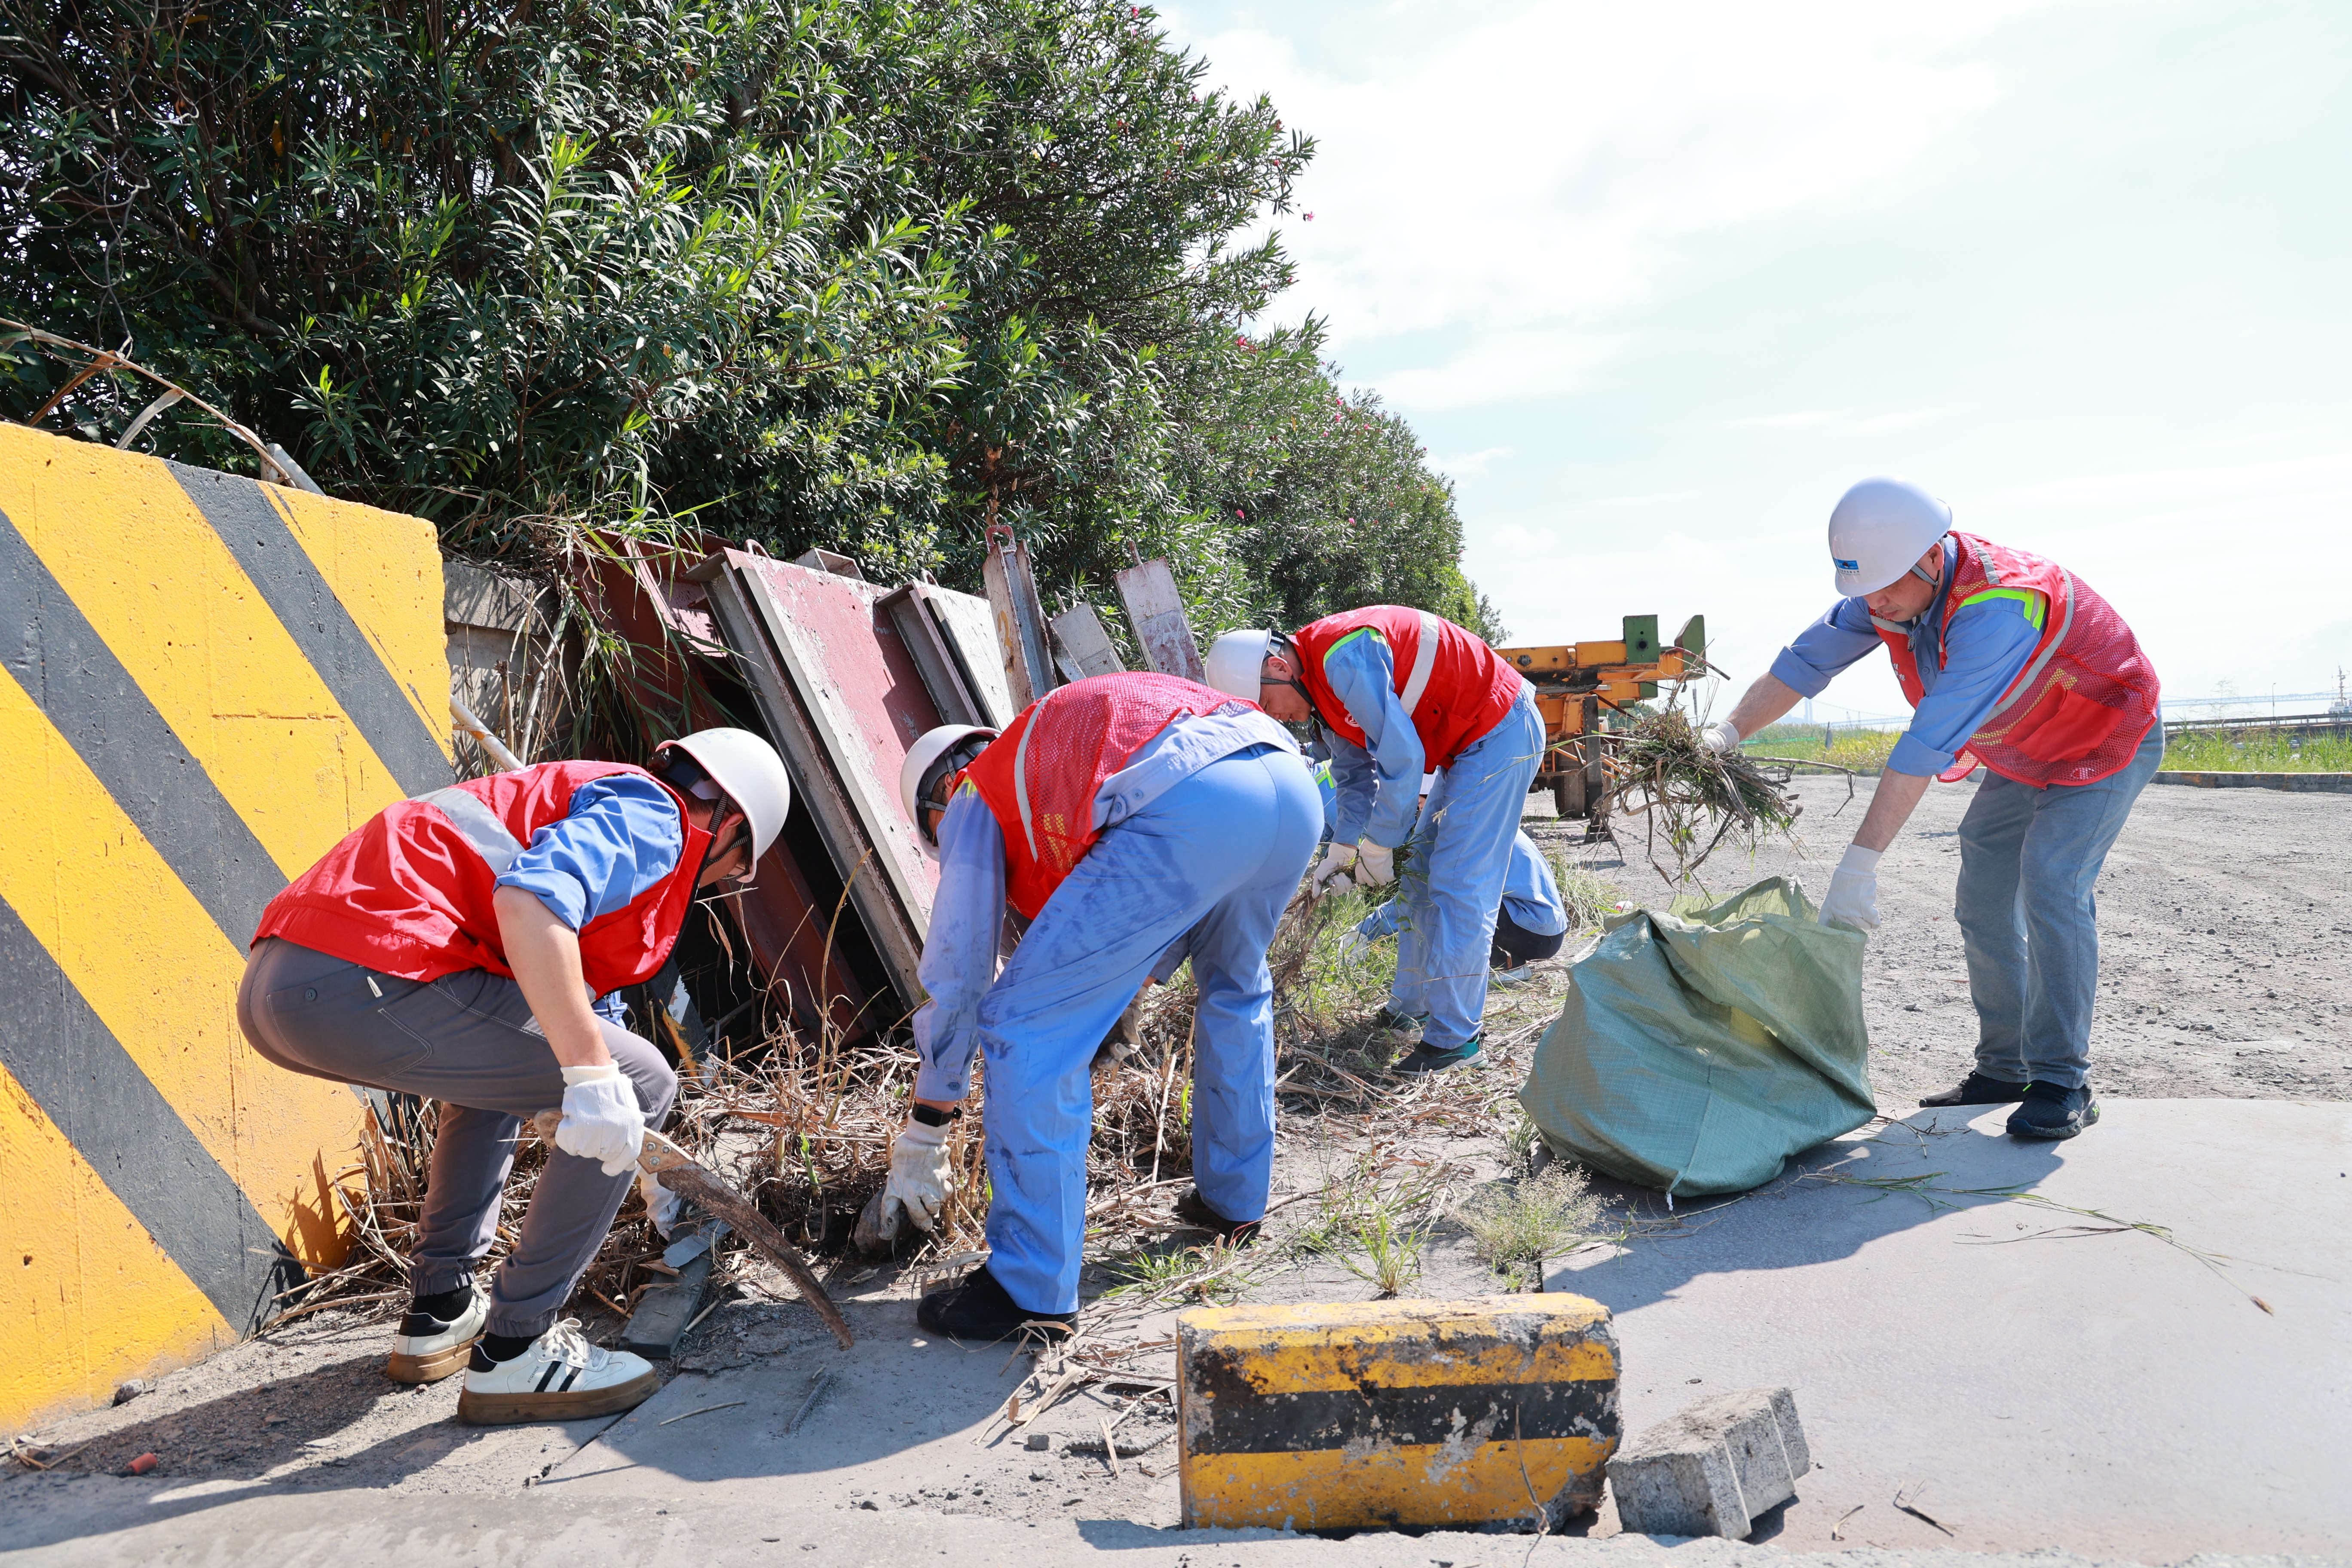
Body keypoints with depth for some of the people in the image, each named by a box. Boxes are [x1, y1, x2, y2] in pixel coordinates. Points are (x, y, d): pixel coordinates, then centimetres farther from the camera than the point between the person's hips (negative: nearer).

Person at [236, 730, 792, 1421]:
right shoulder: (654, 818, 2)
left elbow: (579, 987, 46)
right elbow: (529, 899, -22)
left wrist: (648, 1162, 55)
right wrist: (594, 1074, -21)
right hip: (367, 980, -11)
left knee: (502, 1056, 35)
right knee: (640, 1083, -1)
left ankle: (440, 1312, 33)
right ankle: (512, 1351, 7)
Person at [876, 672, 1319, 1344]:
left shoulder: (974, 800, 23)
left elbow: (956, 978, 19)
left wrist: (922, 1136, 29)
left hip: (1190, 808, -8)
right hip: (1292, 784, 9)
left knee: (1025, 1025, 3)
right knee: (1235, 986, 36)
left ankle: (1032, 1288, 7)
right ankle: (1233, 1199, 44)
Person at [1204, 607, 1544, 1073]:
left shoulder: (1344, 655, -26)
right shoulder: (1322, 687, 7)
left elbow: (1401, 758, -26)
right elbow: (1356, 774, 14)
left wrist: (1377, 849, -15)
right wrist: (1343, 850, 2)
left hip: (1500, 732, -11)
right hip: (1468, 742, 11)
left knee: (1459, 883, -12)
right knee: (1420, 874, 14)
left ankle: (1454, 1036, -5)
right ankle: (1407, 1010, 24)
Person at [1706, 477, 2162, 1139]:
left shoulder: (1999, 606, -41)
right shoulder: (1893, 582, -16)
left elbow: (1929, 743, -46)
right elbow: (1808, 658, -13)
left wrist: (1860, 862, -47)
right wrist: (1729, 731, -28)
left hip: (2107, 741, -8)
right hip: (2021, 756, 8)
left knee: (2050, 883, -22)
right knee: (1984, 897, 3)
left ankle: (2063, 1082, -13)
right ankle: (2004, 1071, 12)